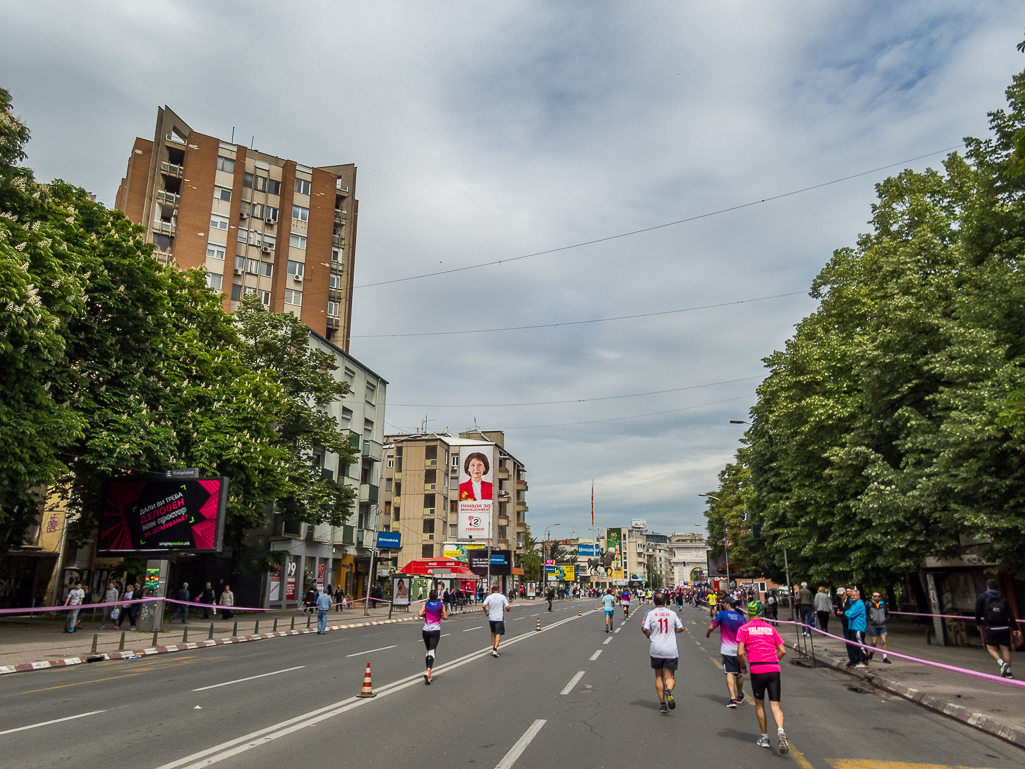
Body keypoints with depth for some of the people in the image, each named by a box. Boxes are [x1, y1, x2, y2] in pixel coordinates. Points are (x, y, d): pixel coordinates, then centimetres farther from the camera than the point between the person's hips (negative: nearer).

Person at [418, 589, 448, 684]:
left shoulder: (426, 604, 1)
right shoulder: (441, 605, 2)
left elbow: (420, 614, -13)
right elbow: (445, 617, 2)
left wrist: (425, 615, 7)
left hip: (426, 630, 2)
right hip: (436, 630, -2)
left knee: (428, 650, 18)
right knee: (432, 651, -7)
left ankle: (428, 672, 21)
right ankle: (428, 671, -28)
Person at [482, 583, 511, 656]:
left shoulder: (489, 597, 1)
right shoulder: (502, 597, -2)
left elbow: (483, 606, -11)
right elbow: (507, 607, -9)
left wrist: (486, 613, 5)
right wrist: (507, 610, 13)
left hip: (491, 618, 3)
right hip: (499, 618, -2)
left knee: (493, 633, 21)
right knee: (498, 634, -2)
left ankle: (493, 648, 25)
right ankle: (495, 649, -17)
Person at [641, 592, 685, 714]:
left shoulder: (650, 614, -3)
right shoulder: (673, 613, 3)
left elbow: (644, 628, -13)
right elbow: (682, 628, 4)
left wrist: (648, 634, 8)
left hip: (656, 650, 0)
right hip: (671, 650, 0)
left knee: (659, 677, 15)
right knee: (670, 677, 7)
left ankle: (662, 704, 11)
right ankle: (668, 690, -25)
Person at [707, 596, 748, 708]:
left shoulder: (722, 614, -7)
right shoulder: (741, 617, 0)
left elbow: (711, 627, -1)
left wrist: (707, 634, 19)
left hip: (726, 649, -3)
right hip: (738, 649, 3)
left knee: (729, 673, -4)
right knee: (739, 674, 17)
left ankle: (733, 699, -14)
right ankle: (739, 697, 34)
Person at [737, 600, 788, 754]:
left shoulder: (743, 629, 4)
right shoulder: (770, 628, 14)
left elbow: (740, 652, -6)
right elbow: (782, 650, 10)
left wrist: (743, 666, 11)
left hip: (757, 670, -2)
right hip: (774, 669, 2)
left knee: (759, 704, 15)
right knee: (775, 704, 2)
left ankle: (764, 738, 21)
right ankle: (780, 731, -23)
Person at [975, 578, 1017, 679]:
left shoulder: (982, 597, 8)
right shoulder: (1003, 599, 14)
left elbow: (978, 612, 5)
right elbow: (1010, 614, 6)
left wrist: (979, 624, 18)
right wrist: (1015, 628, 9)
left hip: (991, 628, -3)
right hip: (1005, 628, 3)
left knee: (991, 648, 7)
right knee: (1005, 649, 7)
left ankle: (1002, 663, -18)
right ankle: (1008, 672, 4)